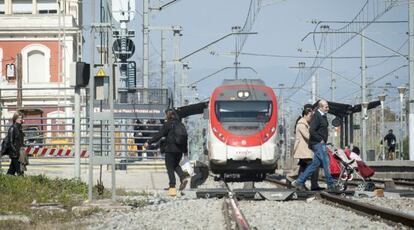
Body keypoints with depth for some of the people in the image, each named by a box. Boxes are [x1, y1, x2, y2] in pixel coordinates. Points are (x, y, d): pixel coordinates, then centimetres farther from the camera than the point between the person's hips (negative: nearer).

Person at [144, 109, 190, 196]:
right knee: (176, 165, 24)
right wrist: (185, 150, 20)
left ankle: (172, 187, -2)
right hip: (180, 149, 6)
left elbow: (159, 135, -11)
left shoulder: (167, 125, -9)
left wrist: (149, 142, -5)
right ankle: (183, 177, -1)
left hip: (170, 149, -6)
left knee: (170, 168, 1)